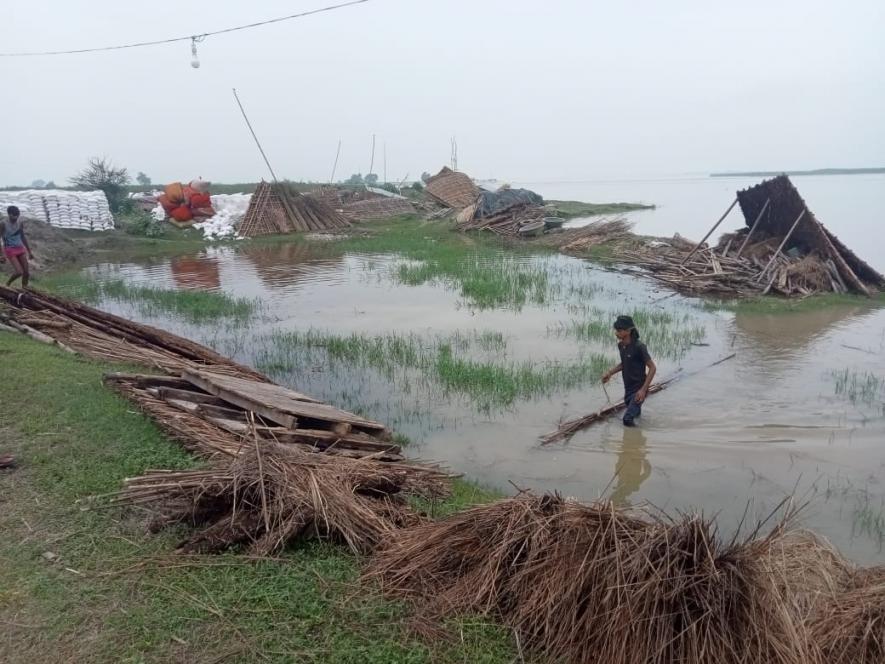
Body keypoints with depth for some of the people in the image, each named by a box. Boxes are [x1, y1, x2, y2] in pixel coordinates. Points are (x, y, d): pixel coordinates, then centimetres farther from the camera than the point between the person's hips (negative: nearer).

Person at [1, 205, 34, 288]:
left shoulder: (20, 223, 3)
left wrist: (29, 251, 15)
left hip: (20, 249, 5)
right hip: (10, 250, -5)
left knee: (27, 272, 0)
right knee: (19, 272, -16)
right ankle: (8, 284, 13)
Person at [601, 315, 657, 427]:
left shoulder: (639, 346, -22)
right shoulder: (620, 345, 0)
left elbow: (652, 368, -18)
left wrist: (643, 389, -22)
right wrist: (610, 373, 4)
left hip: (639, 389, -7)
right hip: (628, 388, 8)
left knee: (627, 419, -17)